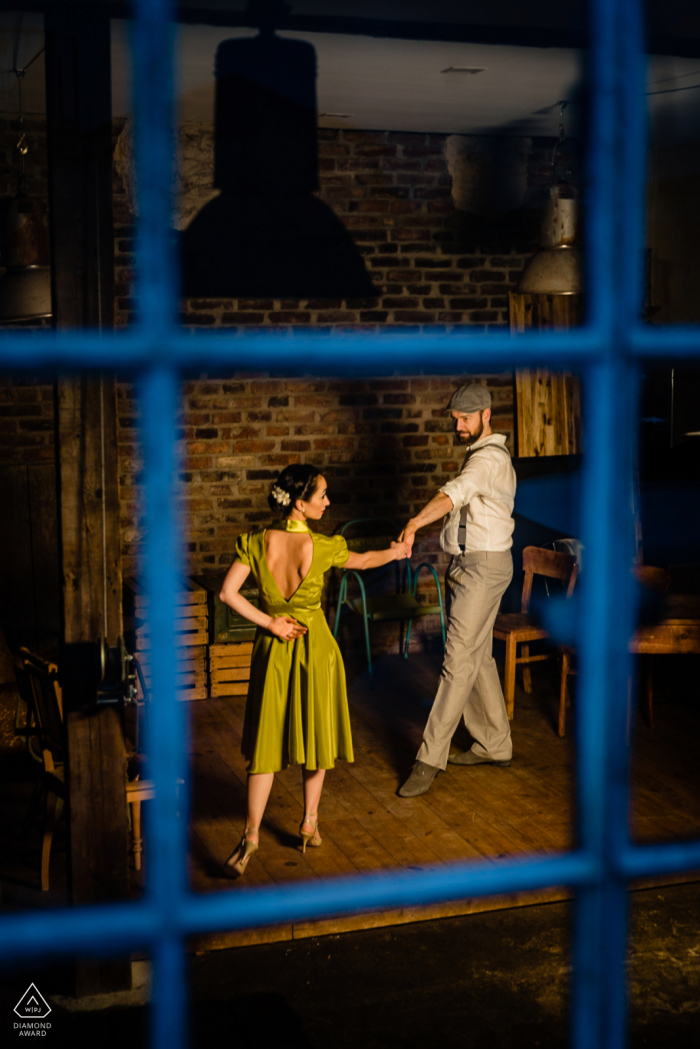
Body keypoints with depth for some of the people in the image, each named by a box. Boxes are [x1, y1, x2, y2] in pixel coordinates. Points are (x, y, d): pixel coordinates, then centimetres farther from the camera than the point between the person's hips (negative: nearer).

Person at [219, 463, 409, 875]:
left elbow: (229, 592, -16)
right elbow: (362, 561, 1)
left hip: (273, 649, 2)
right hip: (315, 646, -2)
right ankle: (310, 822, 27)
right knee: (314, 733, 17)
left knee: (268, 739, 8)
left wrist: (270, 623, -7)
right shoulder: (322, 547, -18)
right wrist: (396, 551, 20)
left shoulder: (256, 542, -12)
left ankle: (252, 833, 1)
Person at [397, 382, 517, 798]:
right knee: (479, 658, 15)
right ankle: (496, 744, 25)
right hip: (468, 563, 10)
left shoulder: (490, 458, -17)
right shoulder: (481, 454, 17)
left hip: (484, 567, -10)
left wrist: (413, 525, -52)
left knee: (460, 660, -10)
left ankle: (431, 757, -9)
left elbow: (454, 494, -37)